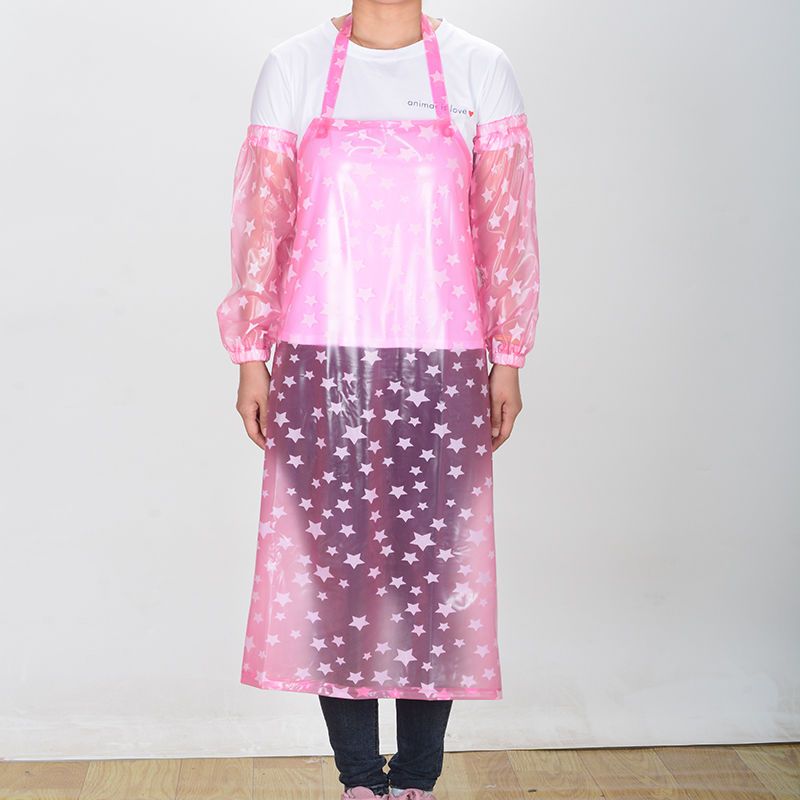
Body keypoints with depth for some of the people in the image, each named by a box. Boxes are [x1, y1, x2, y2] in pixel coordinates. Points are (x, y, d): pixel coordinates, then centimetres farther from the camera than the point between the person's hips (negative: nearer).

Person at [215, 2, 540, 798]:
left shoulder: (480, 69, 6)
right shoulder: (293, 66, 7)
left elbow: (507, 227, 6)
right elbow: (260, 222, 6)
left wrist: (507, 358, 3)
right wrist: (250, 355, 4)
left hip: (442, 363, 0)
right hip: (320, 361, 1)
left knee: (434, 555, 3)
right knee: (329, 553, 4)